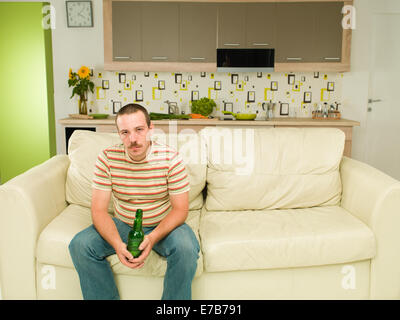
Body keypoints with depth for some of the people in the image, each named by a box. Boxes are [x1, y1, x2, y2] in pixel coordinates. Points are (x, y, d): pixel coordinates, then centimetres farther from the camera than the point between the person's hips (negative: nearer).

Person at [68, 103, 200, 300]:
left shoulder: (170, 158, -16)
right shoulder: (107, 158, -12)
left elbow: (180, 209, -13)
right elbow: (98, 210, -11)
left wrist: (153, 238, -30)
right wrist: (117, 244, -30)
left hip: (163, 225, -2)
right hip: (121, 225, 2)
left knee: (186, 247, -31)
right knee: (80, 245, -20)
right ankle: (107, 298, 0)